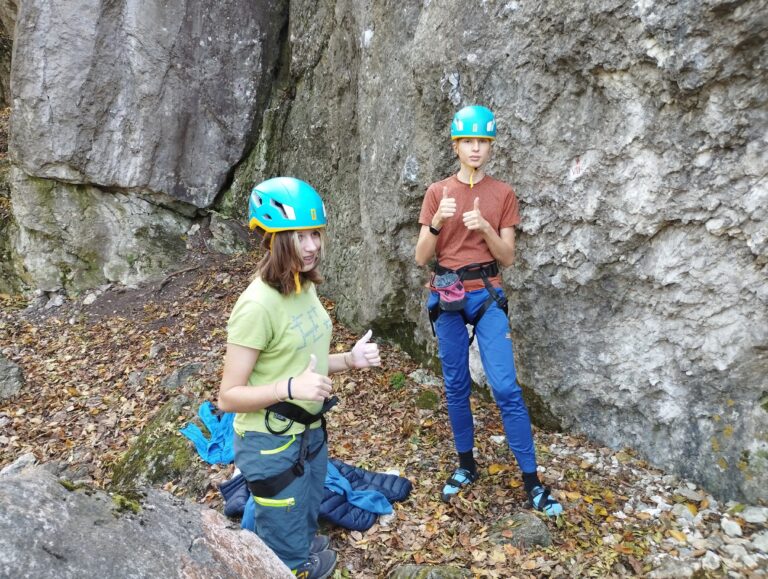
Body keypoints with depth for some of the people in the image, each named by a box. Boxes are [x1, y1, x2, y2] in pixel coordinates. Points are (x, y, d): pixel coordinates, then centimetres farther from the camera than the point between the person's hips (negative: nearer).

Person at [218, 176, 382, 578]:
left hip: (311, 433, 7)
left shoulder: (305, 288, 0)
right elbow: (228, 396, -21)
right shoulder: (258, 305, -25)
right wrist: (289, 388, -36)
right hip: (271, 444, -7)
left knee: (304, 535, 28)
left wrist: (350, 360, -4)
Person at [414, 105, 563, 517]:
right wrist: (437, 224, -19)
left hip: (487, 295, -1)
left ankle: (531, 481, 4)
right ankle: (465, 465, 26)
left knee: (506, 388, -6)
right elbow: (421, 258, -1)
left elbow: (507, 258, 0)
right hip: (446, 297, 1)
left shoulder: (503, 194, 2)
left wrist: (485, 228, -17)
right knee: (456, 387, 9)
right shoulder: (437, 192, 2)